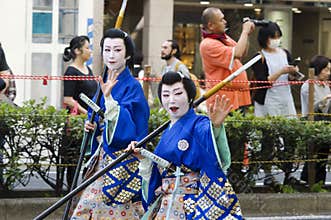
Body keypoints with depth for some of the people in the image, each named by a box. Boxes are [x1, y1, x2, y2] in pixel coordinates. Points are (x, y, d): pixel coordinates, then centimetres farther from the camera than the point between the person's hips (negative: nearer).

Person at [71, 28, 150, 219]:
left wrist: (108, 96, -32)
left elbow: (125, 124, -23)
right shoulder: (104, 82, 11)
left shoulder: (132, 87, -11)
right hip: (104, 156, 7)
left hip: (122, 159, -7)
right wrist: (91, 125, 4)